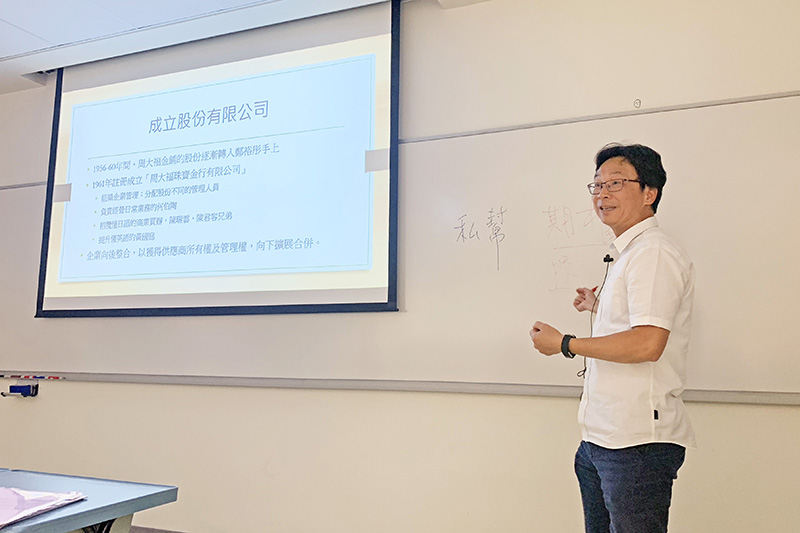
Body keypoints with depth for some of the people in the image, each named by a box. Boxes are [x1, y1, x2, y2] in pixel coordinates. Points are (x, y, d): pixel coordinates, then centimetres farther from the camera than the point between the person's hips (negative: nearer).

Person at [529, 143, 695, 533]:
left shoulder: (654, 253, -14)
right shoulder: (626, 255, 17)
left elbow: (647, 343, -25)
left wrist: (564, 344, -16)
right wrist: (599, 307, 32)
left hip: (637, 444, -10)